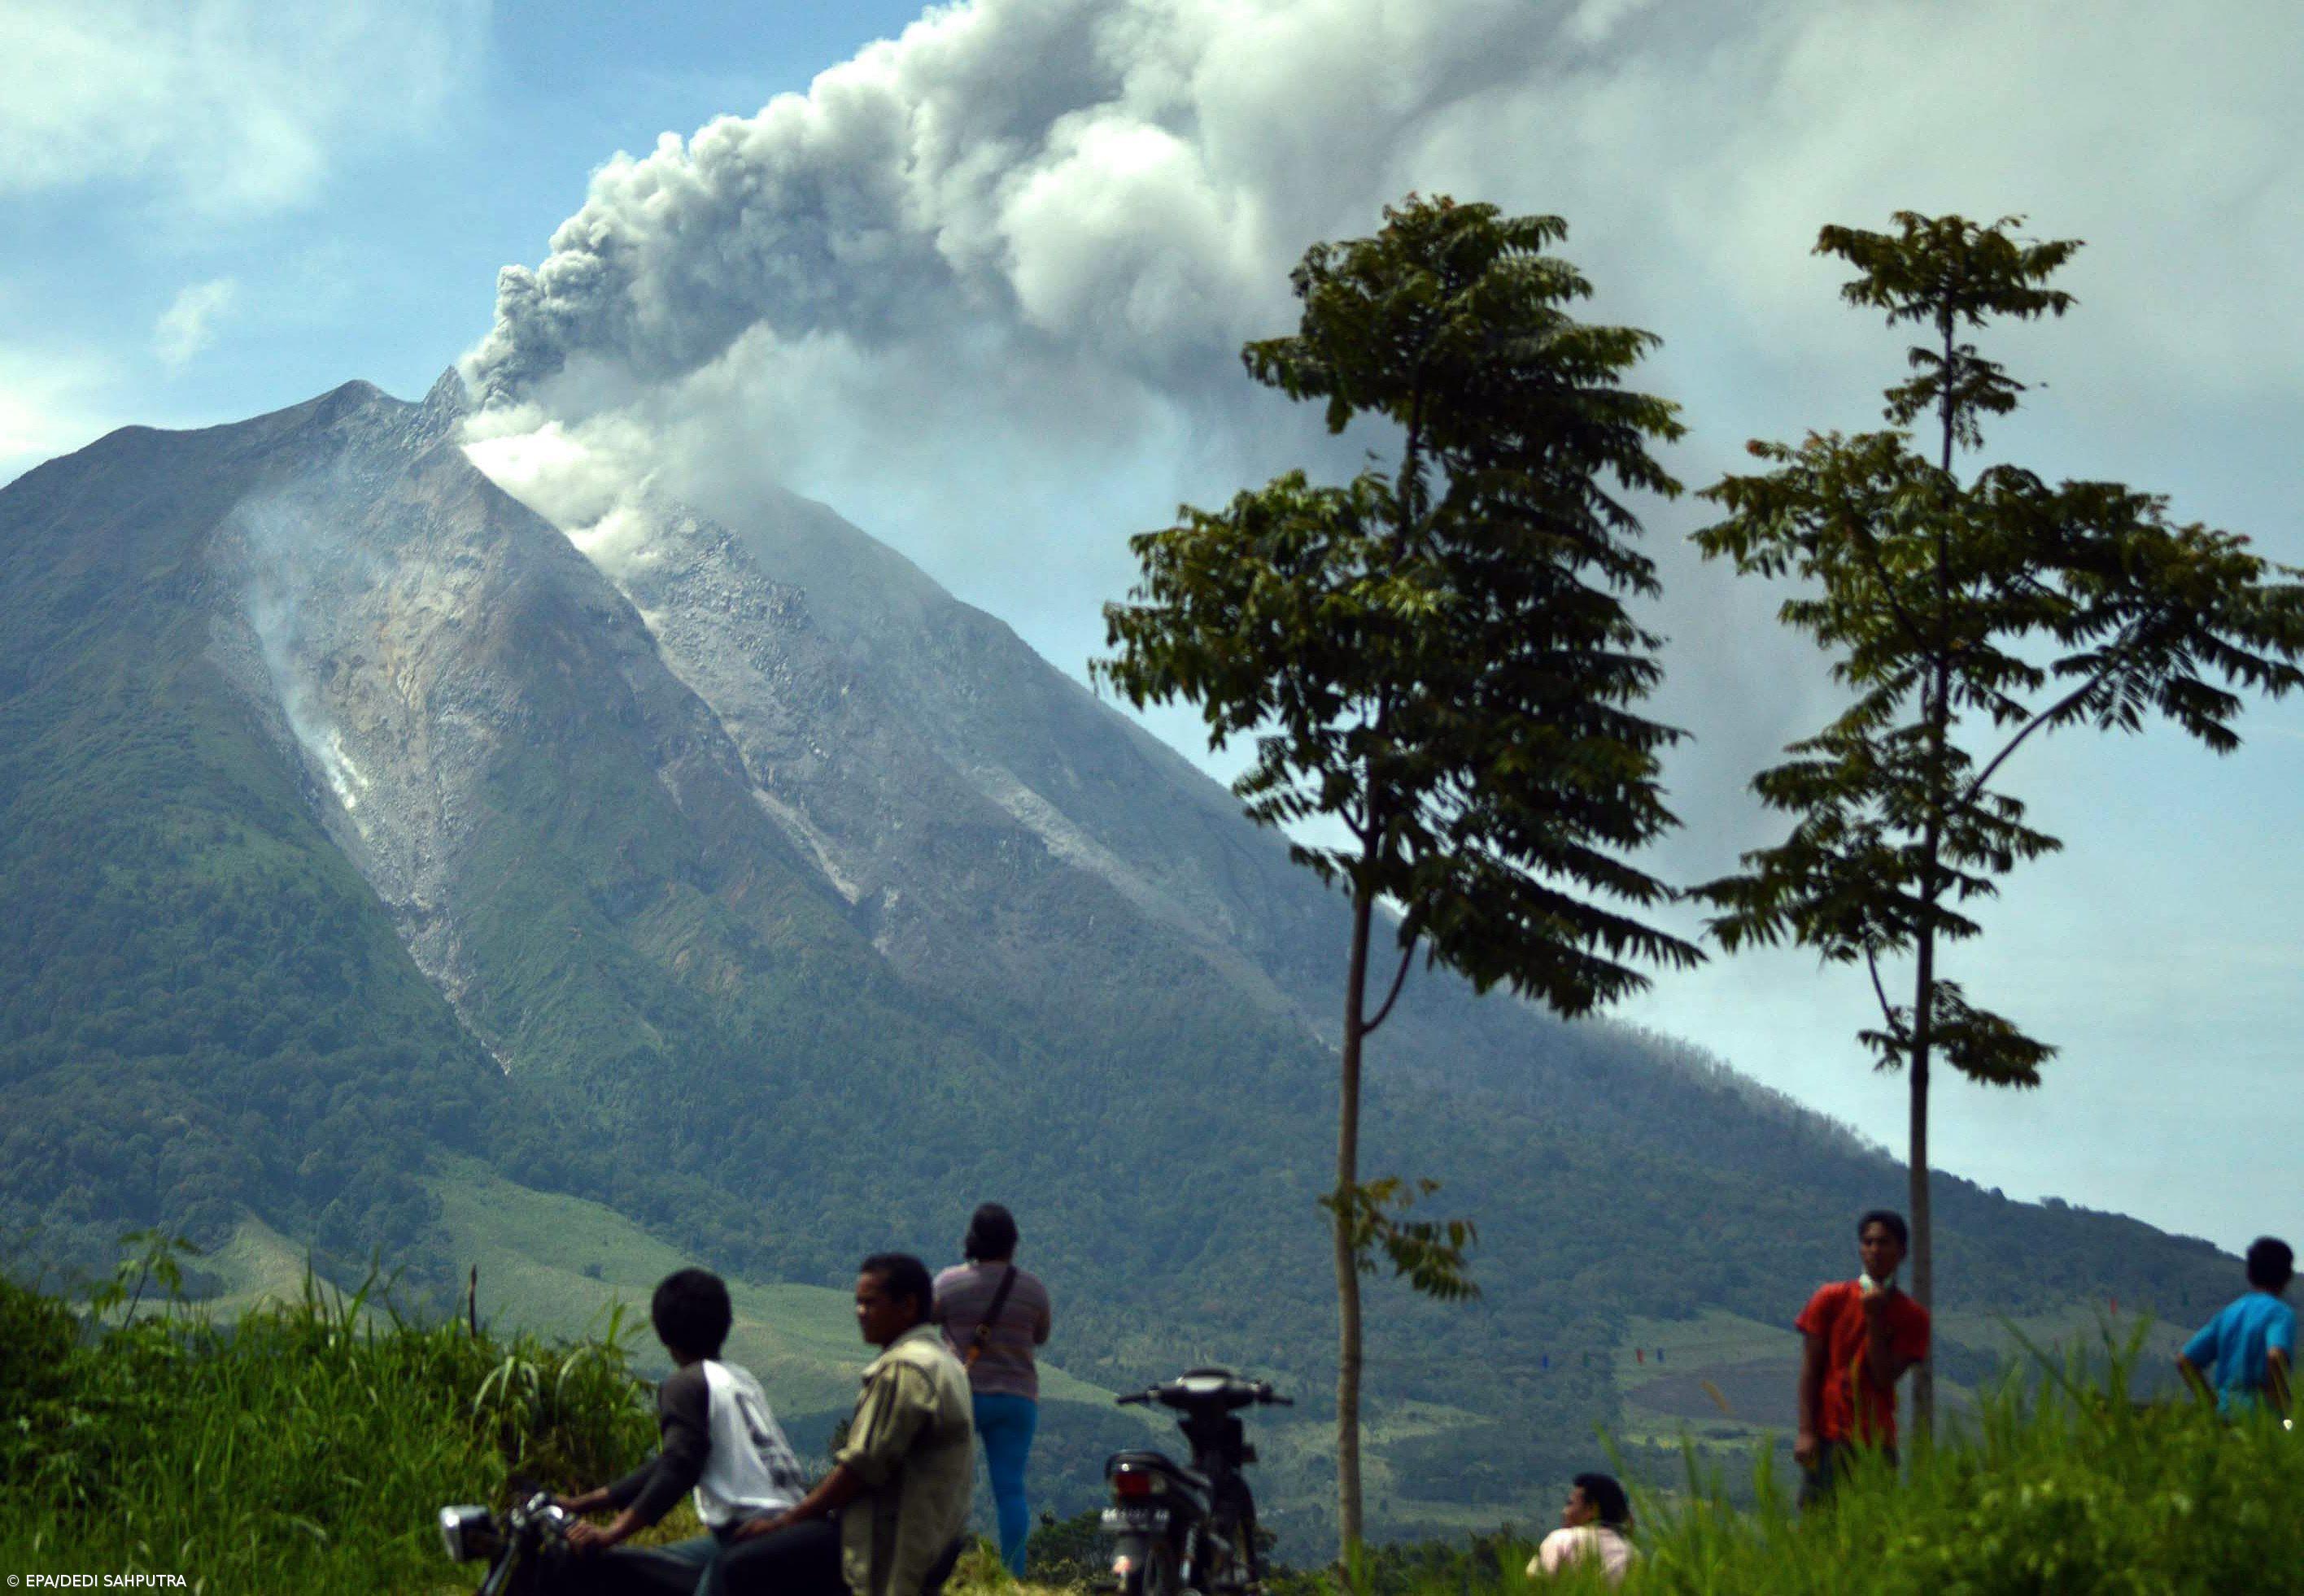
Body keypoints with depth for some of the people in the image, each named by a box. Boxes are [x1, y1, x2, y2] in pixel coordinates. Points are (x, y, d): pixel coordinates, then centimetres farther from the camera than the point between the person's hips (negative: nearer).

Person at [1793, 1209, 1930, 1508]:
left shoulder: (1912, 1316, 4)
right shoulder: (1831, 1299, 3)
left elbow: (1885, 1378, -5)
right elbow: (1809, 1370, 1)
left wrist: (1874, 1319, -11)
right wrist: (1806, 1432, -7)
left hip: (1877, 1441, 1)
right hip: (1828, 1436, -1)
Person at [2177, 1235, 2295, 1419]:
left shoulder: (2228, 1313, 14)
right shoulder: (2281, 1313, -5)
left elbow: (2184, 1361, 14)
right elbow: (2275, 1356, -24)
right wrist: (2286, 1415, -15)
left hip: (2227, 1412, 6)